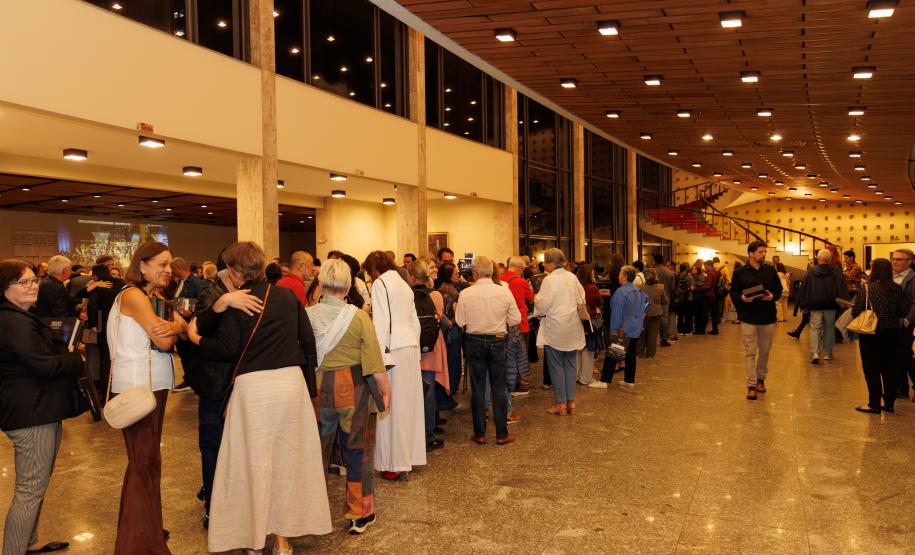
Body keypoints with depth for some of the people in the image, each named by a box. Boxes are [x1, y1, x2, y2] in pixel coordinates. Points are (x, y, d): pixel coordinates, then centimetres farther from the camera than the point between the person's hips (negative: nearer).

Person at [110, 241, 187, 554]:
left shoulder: (156, 299, 14)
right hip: (136, 387, -9)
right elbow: (163, 341, -18)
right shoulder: (133, 296, -13)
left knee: (146, 459, 17)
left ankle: (146, 527, 31)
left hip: (154, 385, 9)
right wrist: (174, 328, 2)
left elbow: (183, 326, 2)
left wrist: (171, 328, -19)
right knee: (144, 462, -3)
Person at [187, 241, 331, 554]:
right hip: (291, 382, 4)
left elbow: (227, 348, -11)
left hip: (253, 387, -4)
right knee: (287, 459, 13)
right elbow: (308, 340, 6)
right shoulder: (288, 296, 6)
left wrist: (195, 337, 6)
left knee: (254, 461, 10)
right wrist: (310, 383, 15)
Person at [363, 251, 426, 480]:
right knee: (409, 403, 13)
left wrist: (381, 357, -14)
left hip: (394, 349, -8)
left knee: (393, 407, -3)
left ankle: (395, 463, 0)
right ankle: (410, 455, 21)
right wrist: (415, 345, 19)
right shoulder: (403, 284, 19)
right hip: (412, 346, 8)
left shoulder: (380, 283, -6)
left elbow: (381, 322, -13)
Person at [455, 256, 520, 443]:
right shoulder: (504, 291, -9)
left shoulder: (466, 294, -11)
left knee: (478, 387, 9)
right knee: (499, 387, 8)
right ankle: (501, 434, 11)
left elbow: (460, 321, -6)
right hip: (497, 341, 0)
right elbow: (516, 319, -4)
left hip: (474, 342, 0)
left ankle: (480, 434, 14)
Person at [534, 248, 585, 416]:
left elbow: (543, 305, -18)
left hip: (554, 329, -6)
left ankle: (561, 403, 9)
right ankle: (571, 402, 17)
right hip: (572, 327, 6)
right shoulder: (572, 277, 2)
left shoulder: (549, 280, -17)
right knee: (570, 364, 13)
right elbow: (581, 300, 8)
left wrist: (539, 313, 2)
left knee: (556, 366, 4)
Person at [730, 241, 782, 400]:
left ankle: (761, 379, 31)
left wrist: (773, 296, -12)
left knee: (764, 351, 14)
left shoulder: (770, 271, 6)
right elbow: (733, 292, 1)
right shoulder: (740, 273, -2)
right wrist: (742, 298, -20)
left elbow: (779, 289, 10)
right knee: (750, 352, -5)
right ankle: (751, 386, -4)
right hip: (748, 318, -3)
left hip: (768, 317, 3)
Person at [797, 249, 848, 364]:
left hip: (815, 305, 0)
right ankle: (827, 353, 18)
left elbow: (803, 288, 0)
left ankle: (815, 353, -17)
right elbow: (842, 287, -8)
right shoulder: (836, 271, -2)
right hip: (831, 305, 1)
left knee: (815, 328, 0)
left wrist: (803, 304, 5)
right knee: (829, 328, 13)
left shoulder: (811, 271, 0)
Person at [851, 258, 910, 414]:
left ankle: (874, 404, 7)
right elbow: (905, 311, -4)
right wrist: (890, 316, 13)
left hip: (871, 333, -4)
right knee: (888, 367, 14)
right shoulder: (897, 289, -2)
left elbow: (855, 312, -16)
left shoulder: (868, 289, -14)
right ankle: (889, 403, 20)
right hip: (892, 333, 5)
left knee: (871, 369, 4)